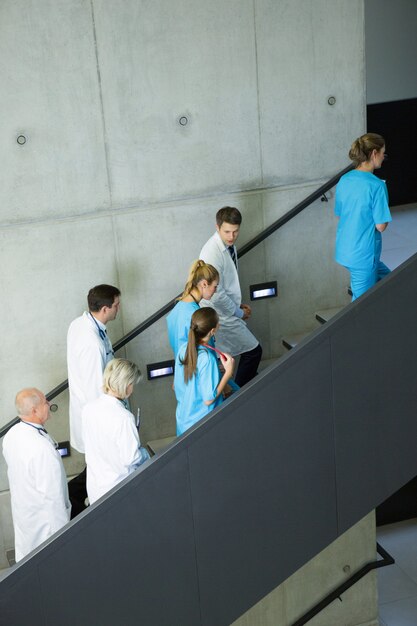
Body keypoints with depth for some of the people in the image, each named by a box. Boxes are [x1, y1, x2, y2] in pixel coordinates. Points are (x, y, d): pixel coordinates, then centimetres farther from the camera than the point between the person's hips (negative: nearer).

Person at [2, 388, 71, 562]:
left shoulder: (10, 435, -10)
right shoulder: (43, 448, -36)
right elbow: (52, 493, -28)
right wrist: (61, 526, -17)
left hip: (21, 507, 7)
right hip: (43, 515, -7)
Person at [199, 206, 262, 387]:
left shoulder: (229, 245, 1)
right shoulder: (212, 253, -28)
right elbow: (217, 295, -25)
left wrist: (239, 305, 9)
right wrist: (239, 312, -13)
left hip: (228, 309, 9)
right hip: (221, 316, -9)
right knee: (253, 351, 0)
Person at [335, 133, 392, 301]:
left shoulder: (344, 180, 2)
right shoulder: (377, 186, -20)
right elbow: (381, 226, -17)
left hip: (344, 251, 8)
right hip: (363, 254, -8)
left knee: (385, 277, 27)